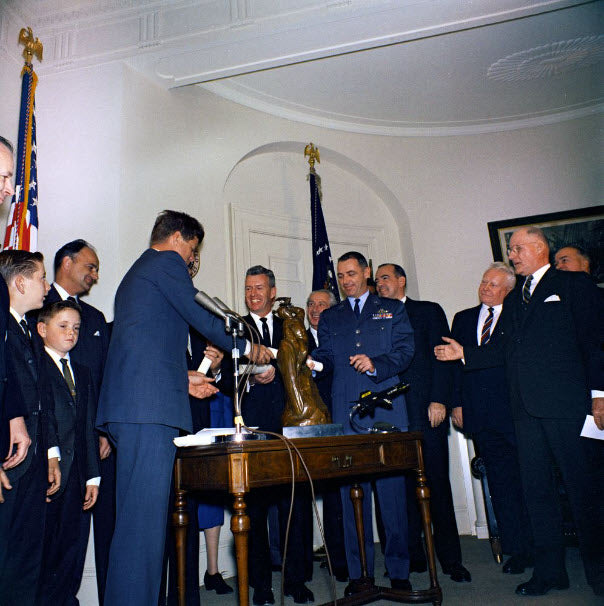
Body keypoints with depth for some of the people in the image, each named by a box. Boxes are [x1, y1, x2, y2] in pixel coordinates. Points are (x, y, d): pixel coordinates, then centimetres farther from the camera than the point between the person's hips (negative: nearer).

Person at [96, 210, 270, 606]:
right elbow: (201, 318, -3)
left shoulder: (136, 272, 30)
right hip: (152, 405, -10)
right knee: (146, 512, -9)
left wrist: (181, 378, 28)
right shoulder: (167, 262, 0)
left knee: (135, 513, 12)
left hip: (129, 407, 10)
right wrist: (245, 347, 12)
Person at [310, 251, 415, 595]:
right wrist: (312, 360, -8)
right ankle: (360, 573, 13)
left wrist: (376, 364, -14)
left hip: (387, 409, -2)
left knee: (393, 489, 0)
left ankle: (399, 571, 13)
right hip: (346, 414, 2)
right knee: (352, 492, 3)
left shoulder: (393, 309, 13)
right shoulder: (330, 317, 20)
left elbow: (405, 351, 2)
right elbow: (327, 358, 13)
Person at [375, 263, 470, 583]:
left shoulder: (429, 311, 9)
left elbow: (441, 356, 0)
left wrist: (439, 400, -10)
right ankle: (413, 555, 16)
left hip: (425, 411, -3)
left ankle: (450, 558, 10)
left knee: (436, 482, 0)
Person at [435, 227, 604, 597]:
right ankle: (550, 569, 22)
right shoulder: (513, 299, 20)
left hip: (566, 402, -6)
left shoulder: (573, 284, 2)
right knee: (536, 488, 10)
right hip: (526, 407, 6)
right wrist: (465, 354, 6)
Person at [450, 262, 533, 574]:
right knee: (500, 481, 9)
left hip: (512, 411, -4)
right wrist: (456, 403, 5)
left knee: (523, 477, 2)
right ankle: (517, 549, 19)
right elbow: (453, 362, 12)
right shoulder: (463, 319, 16)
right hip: (480, 415, 4)